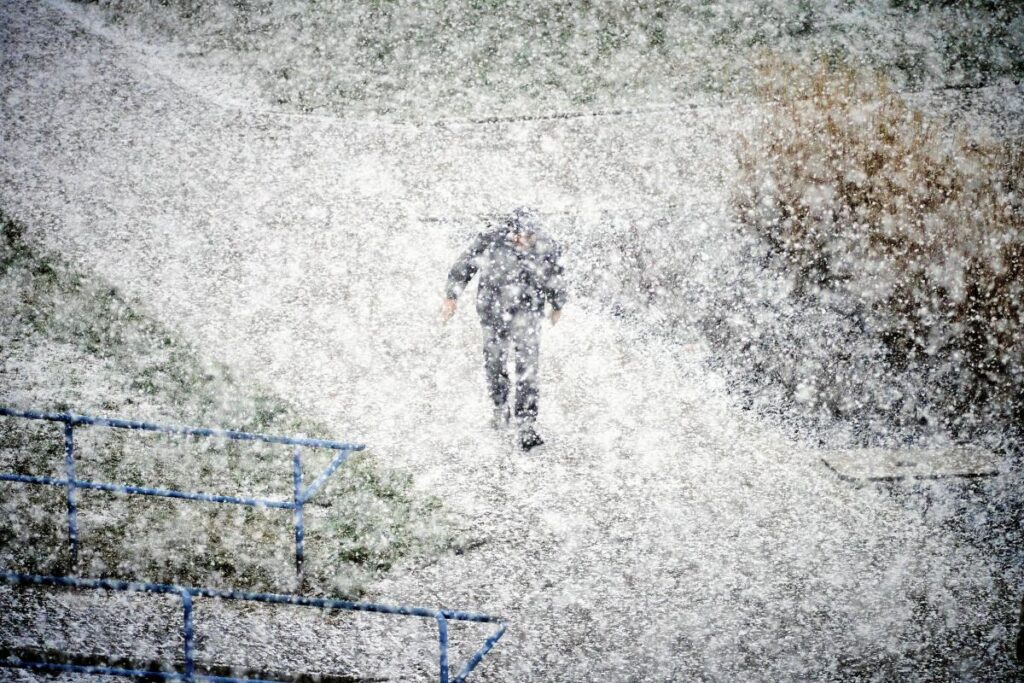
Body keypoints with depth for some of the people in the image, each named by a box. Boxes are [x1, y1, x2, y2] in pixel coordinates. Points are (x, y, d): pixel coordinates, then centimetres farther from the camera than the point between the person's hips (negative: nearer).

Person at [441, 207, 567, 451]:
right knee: (494, 363, 13)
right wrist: (451, 297, -2)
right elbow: (464, 266, -3)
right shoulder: (490, 242, -18)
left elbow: (555, 278, 6)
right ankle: (501, 408, 39)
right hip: (494, 310, 1)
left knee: (528, 366, -12)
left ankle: (526, 427, -12)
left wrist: (558, 305, 20)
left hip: (527, 310, -1)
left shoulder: (547, 248, -13)